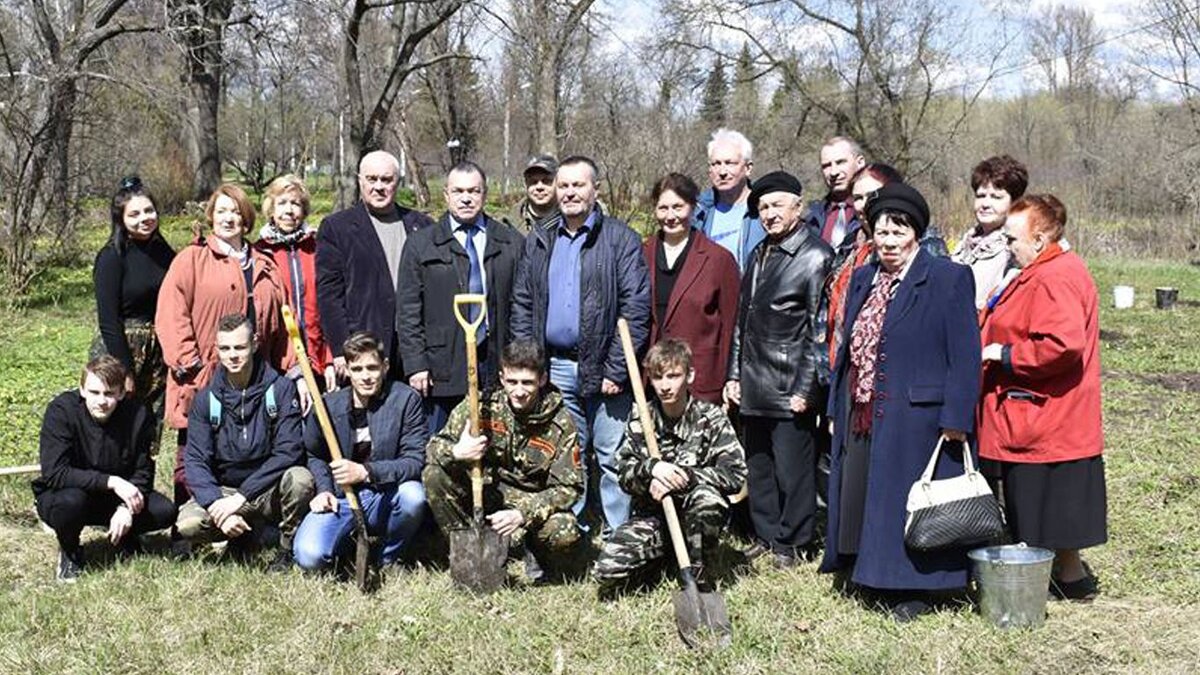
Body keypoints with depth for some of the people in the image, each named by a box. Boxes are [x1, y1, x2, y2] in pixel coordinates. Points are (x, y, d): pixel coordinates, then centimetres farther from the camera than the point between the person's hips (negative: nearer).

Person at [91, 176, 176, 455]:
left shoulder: (164, 252, 8)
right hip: (118, 350, -6)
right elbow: (108, 320, -12)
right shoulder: (112, 257, -8)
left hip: (158, 353, 6)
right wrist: (125, 372, -14)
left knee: (150, 435, 8)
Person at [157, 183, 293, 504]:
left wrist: (291, 368, 8)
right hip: (202, 383, -4)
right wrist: (188, 364, -13)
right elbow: (171, 314, -7)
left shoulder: (265, 267, 18)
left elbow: (280, 324, 17)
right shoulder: (191, 259, 3)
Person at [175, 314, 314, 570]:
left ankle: (289, 548, -7)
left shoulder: (280, 389, -9)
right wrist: (218, 505, -25)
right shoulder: (206, 399, -1)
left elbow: (288, 451, -17)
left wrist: (242, 496, -24)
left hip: (270, 492, -2)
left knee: (299, 478, -34)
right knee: (188, 524, -26)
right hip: (224, 490, 2)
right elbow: (195, 461, -7)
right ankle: (241, 537, 6)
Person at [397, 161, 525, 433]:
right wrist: (415, 365, -5)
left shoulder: (512, 244, 10)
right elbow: (408, 311, 3)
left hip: (496, 368, 1)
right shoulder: (420, 244, 7)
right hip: (441, 369, -1)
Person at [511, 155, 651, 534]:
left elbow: (636, 307, -8)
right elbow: (521, 305, 13)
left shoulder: (621, 239, -2)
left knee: (614, 459, -1)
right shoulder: (538, 243, 13)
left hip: (604, 369, -4)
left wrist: (616, 370, -13)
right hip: (555, 368, 4)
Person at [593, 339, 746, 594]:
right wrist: (651, 468, -25)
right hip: (652, 514, 2)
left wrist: (684, 477, -25)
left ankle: (696, 574, -12)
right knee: (607, 571, -20)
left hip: (696, 516, -2)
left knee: (708, 497, -38)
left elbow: (735, 473, -16)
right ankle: (664, 557, 12)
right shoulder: (641, 420, 1)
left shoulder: (711, 417, -8)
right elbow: (624, 472, -3)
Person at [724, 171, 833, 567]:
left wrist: (805, 388, -14)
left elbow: (819, 329, -11)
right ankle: (766, 535, 27)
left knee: (792, 470, 0)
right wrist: (734, 374, 14)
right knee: (758, 467, 14)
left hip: (790, 389, -7)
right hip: (753, 387, 7)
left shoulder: (815, 257, -8)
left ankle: (793, 543, 14)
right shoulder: (761, 255, 16)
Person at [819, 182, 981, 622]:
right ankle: (873, 581, 27)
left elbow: (964, 355, -11)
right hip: (862, 415, 7)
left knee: (910, 499, 0)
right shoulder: (862, 280, 13)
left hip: (916, 417, -7)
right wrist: (837, 408, 14)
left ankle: (915, 590, 14)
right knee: (861, 497, 12)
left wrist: (955, 418, -16)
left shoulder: (948, 279, -7)